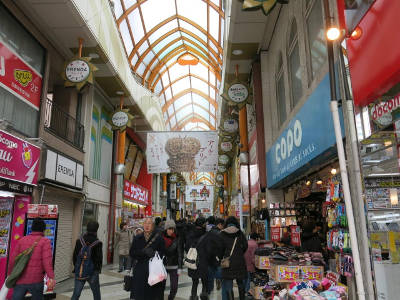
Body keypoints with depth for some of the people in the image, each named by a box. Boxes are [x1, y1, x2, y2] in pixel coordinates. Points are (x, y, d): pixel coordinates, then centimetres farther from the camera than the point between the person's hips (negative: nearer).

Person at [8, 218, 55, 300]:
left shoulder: (22, 240, 6)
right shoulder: (45, 241, -7)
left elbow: (13, 259, 7)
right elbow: (47, 260, -19)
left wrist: (10, 273, 20)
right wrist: (51, 277, -22)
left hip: (20, 279, 3)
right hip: (36, 281, -3)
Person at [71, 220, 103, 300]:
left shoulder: (79, 241, -1)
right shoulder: (98, 243, -12)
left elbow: (74, 256, 5)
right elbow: (99, 258, -8)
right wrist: (99, 269, 8)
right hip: (93, 272, -3)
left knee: (76, 293, 6)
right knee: (96, 293, 15)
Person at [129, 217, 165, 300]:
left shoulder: (159, 238, 2)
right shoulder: (137, 238, 10)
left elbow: (162, 253, -1)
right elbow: (131, 253, 2)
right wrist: (144, 251, -12)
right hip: (139, 271, 2)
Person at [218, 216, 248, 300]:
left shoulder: (222, 234, -3)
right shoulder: (240, 233, -2)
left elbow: (220, 248, 0)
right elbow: (245, 246, 0)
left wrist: (221, 258, 15)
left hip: (227, 262, -1)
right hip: (240, 262, 1)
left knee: (228, 286, 6)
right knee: (241, 283, 18)